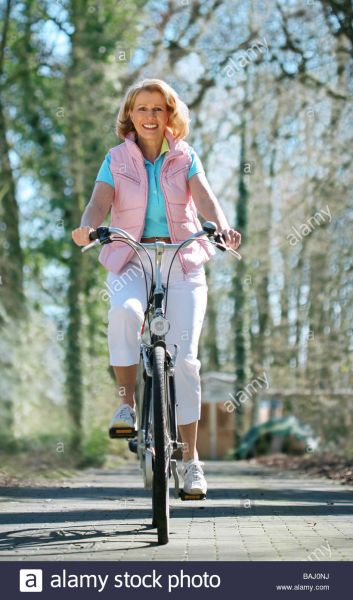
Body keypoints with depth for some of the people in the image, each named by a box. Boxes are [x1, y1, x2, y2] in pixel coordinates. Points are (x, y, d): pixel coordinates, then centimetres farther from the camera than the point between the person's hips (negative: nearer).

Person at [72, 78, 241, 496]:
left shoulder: (185, 158, 7)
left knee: (183, 358, -9)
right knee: (124, 311, -37)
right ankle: (127, 403, -20)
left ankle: (190, 458, 0)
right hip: (131, 260, 0)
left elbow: (204, 199, -9)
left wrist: (221, 229, -31)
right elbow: (99, 203, -8)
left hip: (181, 261, 0)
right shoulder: (116, 160, 6)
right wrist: (87, 229, -31)